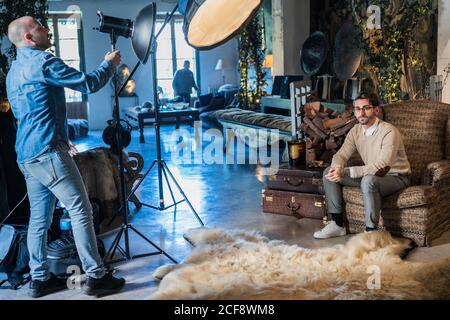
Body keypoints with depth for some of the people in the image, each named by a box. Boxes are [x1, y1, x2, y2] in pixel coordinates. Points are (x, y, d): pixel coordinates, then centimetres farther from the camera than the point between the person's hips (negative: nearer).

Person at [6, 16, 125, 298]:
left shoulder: (13, 71, 21)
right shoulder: (42, 60, -9)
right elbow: (88, 84, -8)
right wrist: (110, 63, 9)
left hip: (26, 155, 10)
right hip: (48, 152, -9)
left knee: (40, 218, 12)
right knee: (81, 211, -6)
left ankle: (40, 279, 17)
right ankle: (96, 277, -3)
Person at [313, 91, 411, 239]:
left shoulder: (389, 131, -24)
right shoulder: (356, 130, -2)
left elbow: (382, 167, -34)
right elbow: (341, 155, -3)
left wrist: (346, 172, -39)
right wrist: (337, 168, -29)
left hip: (396, 177, -7)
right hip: (371, 174, 7)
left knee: (369, 180, -40)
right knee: (329, 173, -4)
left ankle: (371, 231, -26)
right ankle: (337, 224, 0)